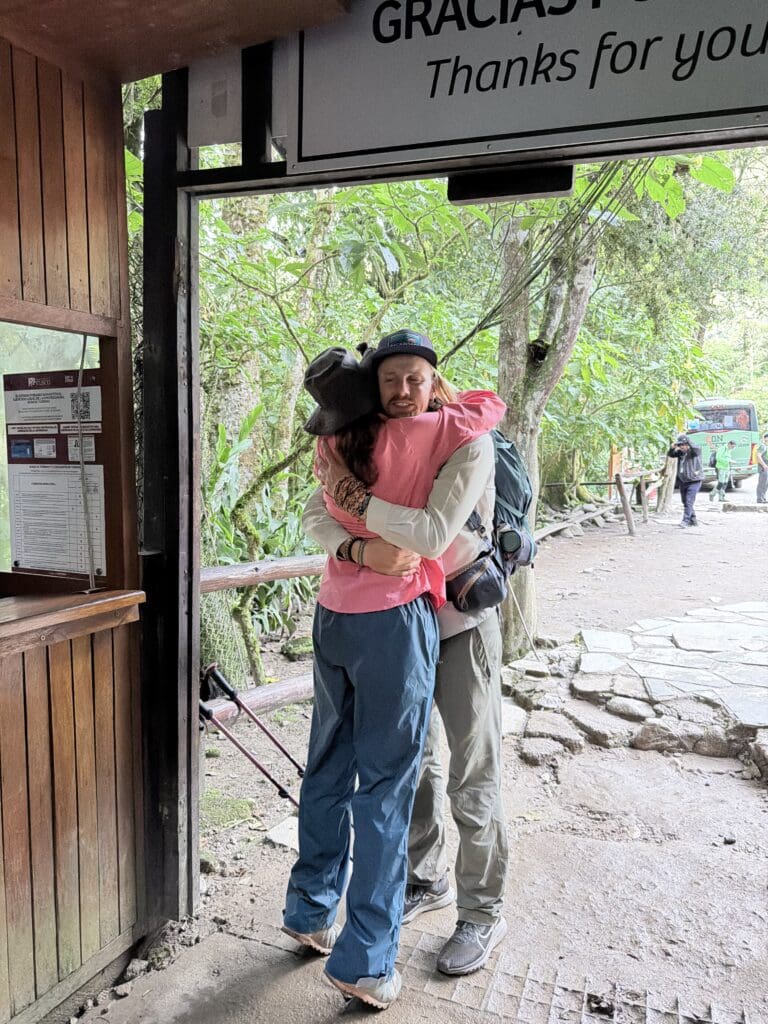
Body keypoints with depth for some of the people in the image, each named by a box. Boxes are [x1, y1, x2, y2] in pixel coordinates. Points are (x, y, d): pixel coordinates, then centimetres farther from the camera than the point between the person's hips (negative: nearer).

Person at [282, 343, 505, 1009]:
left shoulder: (331, 450, 6)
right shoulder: (409, 437, -9)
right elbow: (491, 407, 1)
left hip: (333, 619, 6)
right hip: (393, 622, -6)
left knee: (329, 768, 18)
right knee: (384, 787, 3)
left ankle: (310, 912, 34)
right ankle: (365, 961, 14)